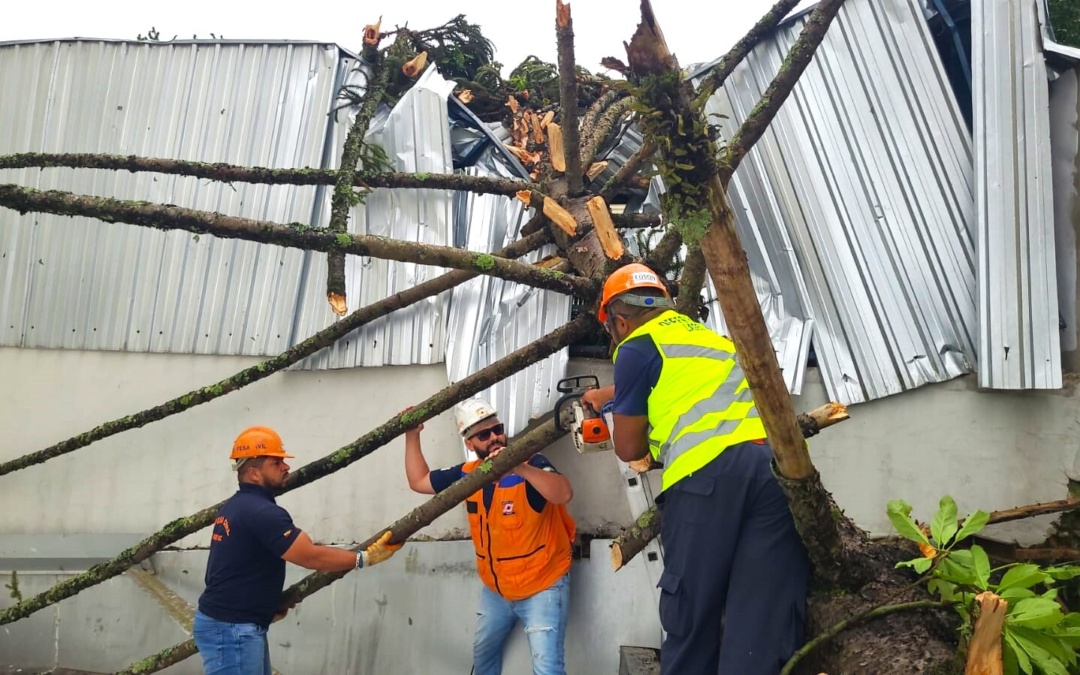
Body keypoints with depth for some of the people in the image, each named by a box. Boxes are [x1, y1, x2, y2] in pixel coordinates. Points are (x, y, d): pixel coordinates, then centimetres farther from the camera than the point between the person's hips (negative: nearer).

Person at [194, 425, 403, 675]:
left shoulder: (234, 507, 14)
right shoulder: (261, 512, -19)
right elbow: (312, 557, -20)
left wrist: (269, 606, 23)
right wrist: (367, 557, -14)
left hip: (242, 628, 11)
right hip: (231, 629, -11)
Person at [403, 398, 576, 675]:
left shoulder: (530, 465, -20)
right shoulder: (467, 473, -2)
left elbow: (564, 494, -39)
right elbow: (419, 481, 10)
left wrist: (519, 469, -50)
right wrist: (412, 436, 1)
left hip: (542, 585, -7)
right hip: (495, 588, 7)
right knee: (483, 652, 25)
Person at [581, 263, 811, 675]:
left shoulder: (637, 347, 12)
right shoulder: (699, 333, 33)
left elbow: (628, 448, 16)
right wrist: (604, 396, 68)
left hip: (708, 473, -6)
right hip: (780, 463, 6)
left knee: (691, 621, 5)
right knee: (764, 628, 1)